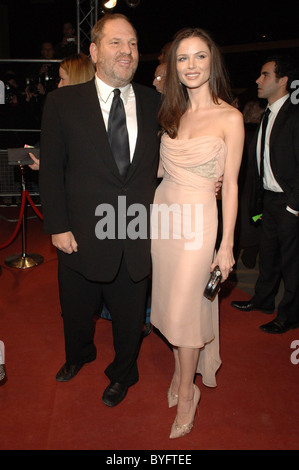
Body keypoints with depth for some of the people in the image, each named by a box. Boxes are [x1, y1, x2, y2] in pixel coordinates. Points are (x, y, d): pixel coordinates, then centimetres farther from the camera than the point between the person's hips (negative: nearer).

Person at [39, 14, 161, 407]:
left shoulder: (155, 103, 2)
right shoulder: (63, 102, -4)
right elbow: (51, 169, -4)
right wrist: (58, 226, -8)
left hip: (137, 238, 1)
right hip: (81, 237, 0)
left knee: (129, 316, 18)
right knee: (76, 312, 23)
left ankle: (123, 373, 49)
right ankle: (79, 355, 57)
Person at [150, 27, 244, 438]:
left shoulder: (230, 118, -8)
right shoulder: (172, 112, 8)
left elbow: (230, 185, -8)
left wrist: (227, 245, -9)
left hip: (198, 219, -5)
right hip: (164, 211, 5)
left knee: (184, 308, 0)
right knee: (171, 302, 13)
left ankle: (188, 391, 23)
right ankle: (180, 370, 36)